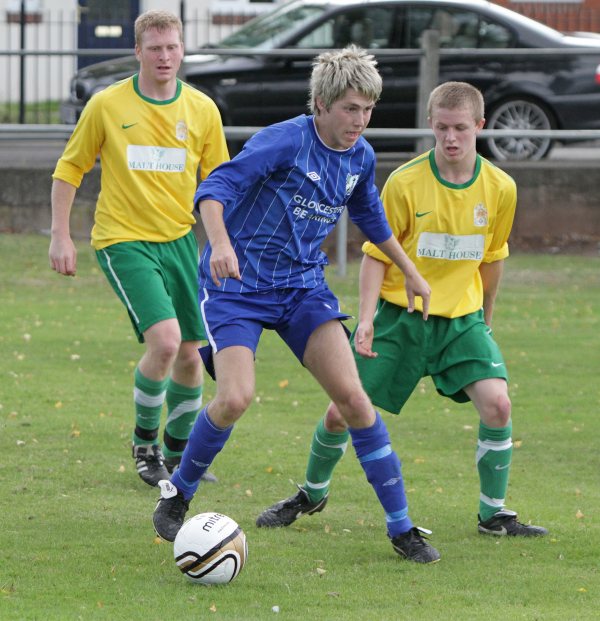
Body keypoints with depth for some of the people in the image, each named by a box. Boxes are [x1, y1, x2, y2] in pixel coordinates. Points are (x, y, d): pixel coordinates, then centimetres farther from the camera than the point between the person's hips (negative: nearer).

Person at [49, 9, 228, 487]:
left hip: (179, 239, 4)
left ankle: (178, 454, 27)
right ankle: (144, 441, 1)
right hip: (123, 240, -4)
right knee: (164, 340, -21)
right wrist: (61, 235, -3)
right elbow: (70, 168, 4)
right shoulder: (107, 105, -6)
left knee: (190, 354, 6)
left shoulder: (202, 110, 2)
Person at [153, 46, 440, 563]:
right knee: (235, 399, -21)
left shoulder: (360, 156, 3)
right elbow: (215, 189, -28)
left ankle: (401, 526, 0)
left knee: (352, 395, -7)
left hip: (303, 286, 5)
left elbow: (370, 216, 25)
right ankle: (178, 493, 7)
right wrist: (221, 245, -46)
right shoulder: (284, 141, -19)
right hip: (237, 285, -5)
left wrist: (410, 271, 29)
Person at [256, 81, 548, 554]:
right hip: (399, 314, -2)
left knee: (497, 403, -18)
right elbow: (377, 254, -5)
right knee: (342, 411, -3)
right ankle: (312, 494, 26)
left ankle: (494, 514, -1)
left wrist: (485, 316, 21)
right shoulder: (405, 183, -13)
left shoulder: (500, 189, -5)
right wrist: (367, 317, -15)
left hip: (462, 318, 2)